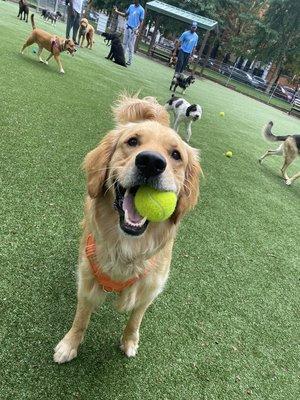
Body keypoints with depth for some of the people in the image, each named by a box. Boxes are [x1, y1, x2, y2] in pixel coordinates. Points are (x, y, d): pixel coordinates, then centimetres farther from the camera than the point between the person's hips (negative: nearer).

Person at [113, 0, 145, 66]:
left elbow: (141, 22, -8)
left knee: (131, 45, -7)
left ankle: (130, 60, -1)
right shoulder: (131, 6, 11)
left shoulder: (141, 10, -6)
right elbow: (125, 15, 18)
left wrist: (139, 31, -19)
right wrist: (117, 12, 7)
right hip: (127, 27, 6)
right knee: (124, 43, 8)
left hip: (134, 29, -6)